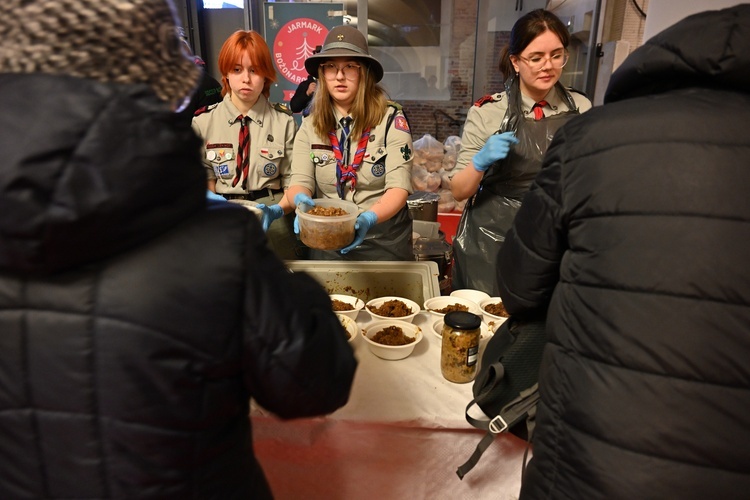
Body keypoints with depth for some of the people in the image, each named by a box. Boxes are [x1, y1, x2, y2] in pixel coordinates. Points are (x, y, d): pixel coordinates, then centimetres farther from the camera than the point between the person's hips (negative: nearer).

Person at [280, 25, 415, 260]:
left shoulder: (391, 119, -9)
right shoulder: (310, 125, 1)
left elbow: (398, 187, -17)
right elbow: (299, 182, -6)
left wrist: (369, 218, -34)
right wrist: (301, 199, -30)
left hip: (383, 241, -2)